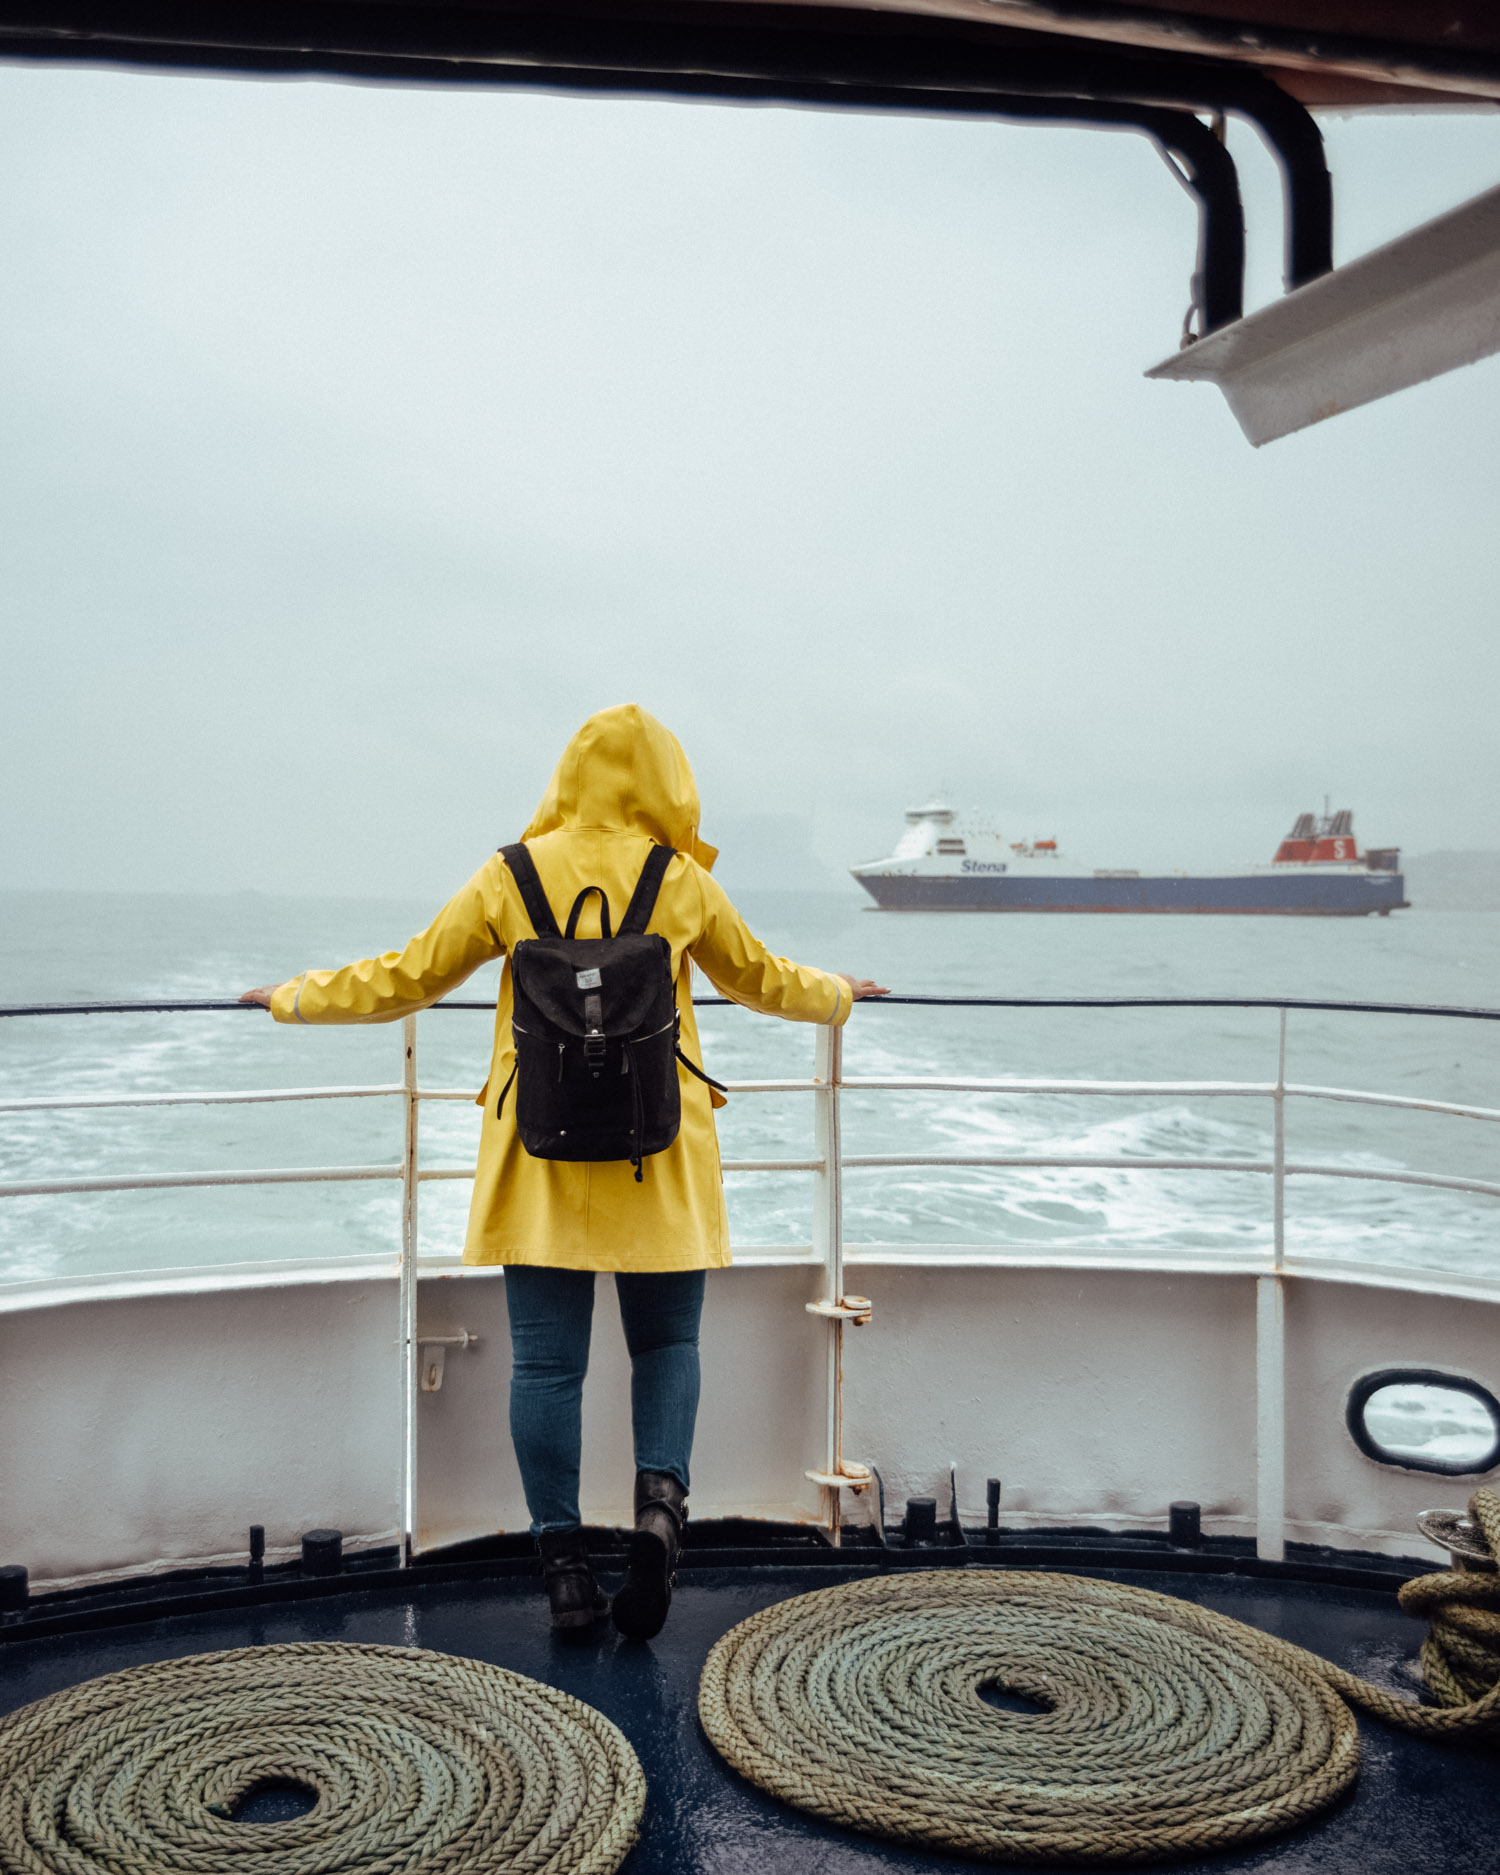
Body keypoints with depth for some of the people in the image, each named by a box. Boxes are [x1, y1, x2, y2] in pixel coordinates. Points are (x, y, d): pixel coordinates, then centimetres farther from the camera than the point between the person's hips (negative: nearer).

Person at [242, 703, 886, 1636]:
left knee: (547, 1361, 8)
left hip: (540, 1158, 0)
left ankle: (565, 1562, 12)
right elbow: (760, 979, 13)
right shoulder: (683, 883, -2)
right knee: (667, 1341, 15)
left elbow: (407, 979, 4)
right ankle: (661, 1498, -6)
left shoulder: (509, 877, -2)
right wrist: (837, 995, 33)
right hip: (657, 1161, 0)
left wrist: (294, 997, 20)